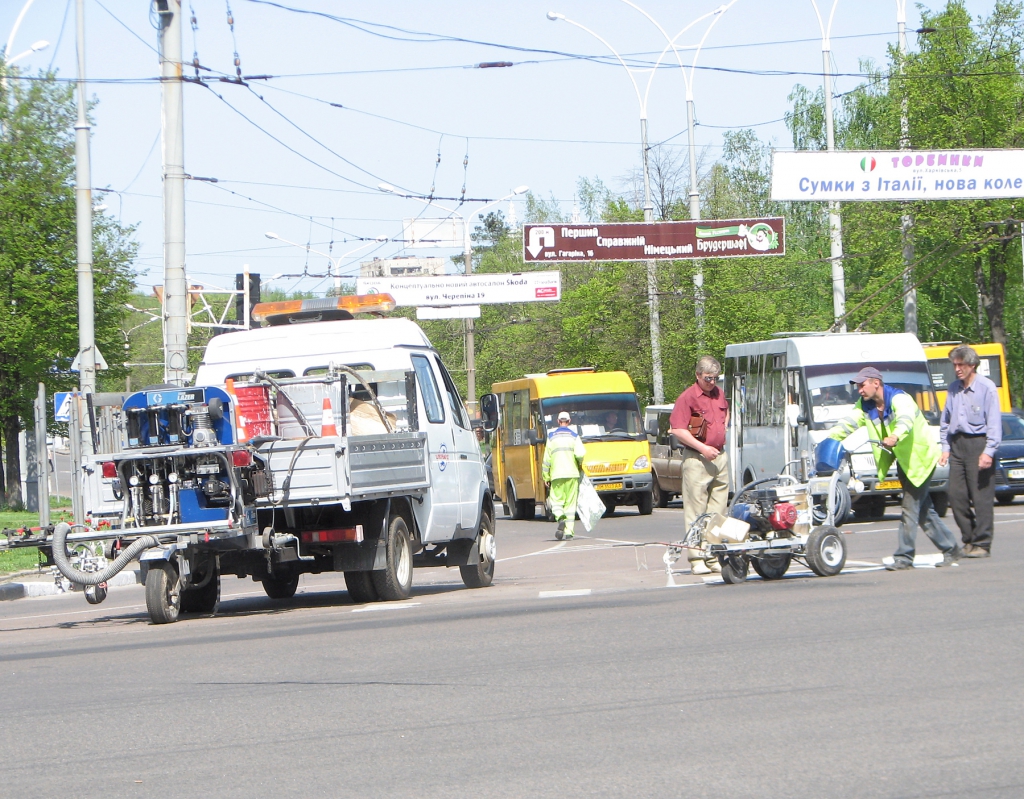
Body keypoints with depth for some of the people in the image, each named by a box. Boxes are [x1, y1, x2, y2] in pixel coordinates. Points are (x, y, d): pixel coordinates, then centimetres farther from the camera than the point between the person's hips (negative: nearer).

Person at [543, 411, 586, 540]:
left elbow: (547, 459, 4)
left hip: (557, 475, 0)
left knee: (556, 500, 6)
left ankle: (560, 518, -24)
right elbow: (580, 453, -11)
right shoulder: (573, 436, 3)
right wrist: (580, 463, 12)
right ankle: (569, 531, 1)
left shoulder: (551, 437, 5)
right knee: (570, 503, 6)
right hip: (572, 474, 0)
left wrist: (546, 477, 10)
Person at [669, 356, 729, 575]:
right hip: (697, 459, -7)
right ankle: (696, 559, -5)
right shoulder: (688, 397, -10)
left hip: (720, 457, 7)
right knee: (695, 512, -5)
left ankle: (715, 556, 14)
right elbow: (677, 429, -16)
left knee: (718, 511, 9)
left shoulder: (719, 394, 12)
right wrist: (702, 448, -18)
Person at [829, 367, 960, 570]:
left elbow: (906, 420, -43)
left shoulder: (899, 399, -23)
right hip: (903, 461, 8)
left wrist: (895, 436, -63)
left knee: (910, 509, -10)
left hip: (920, 458, -8)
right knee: (924, 510, 12)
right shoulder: (865, 406, 2)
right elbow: (849, 423, -6)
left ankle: (904, 558, -8)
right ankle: (950, 548, 21)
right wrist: (829, 439, -23)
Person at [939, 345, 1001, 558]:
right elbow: (945, 421, 18)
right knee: (956, 495, 4)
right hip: (957, 444, 6)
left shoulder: (986, 388, -7)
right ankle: (969, 539, 15)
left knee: (981, 496, -6)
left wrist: (988, 452, -15)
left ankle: (981, 543, -1)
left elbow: (994, 422, -9)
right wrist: (945, 448, 10)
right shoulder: (953, 389, 12)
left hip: (978, 443, -6)